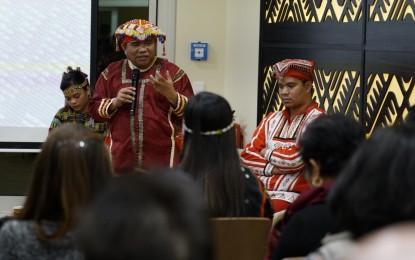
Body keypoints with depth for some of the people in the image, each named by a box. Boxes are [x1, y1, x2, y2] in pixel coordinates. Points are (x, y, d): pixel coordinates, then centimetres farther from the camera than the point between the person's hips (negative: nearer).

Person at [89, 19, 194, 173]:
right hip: (121, 160, 2)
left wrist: (171, 94, -18)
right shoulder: (112, 72, 11)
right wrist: (115, 103, -7)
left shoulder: (172, 72, 3)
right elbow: (95, 108, 12)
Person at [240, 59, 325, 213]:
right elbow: (247, 156, 11)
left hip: (292, 196, -5)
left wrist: (267, 153, 5)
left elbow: (296, 159, -13)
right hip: (260, 191, 6)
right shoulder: (272, 119, 19)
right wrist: (271, 169, -7)